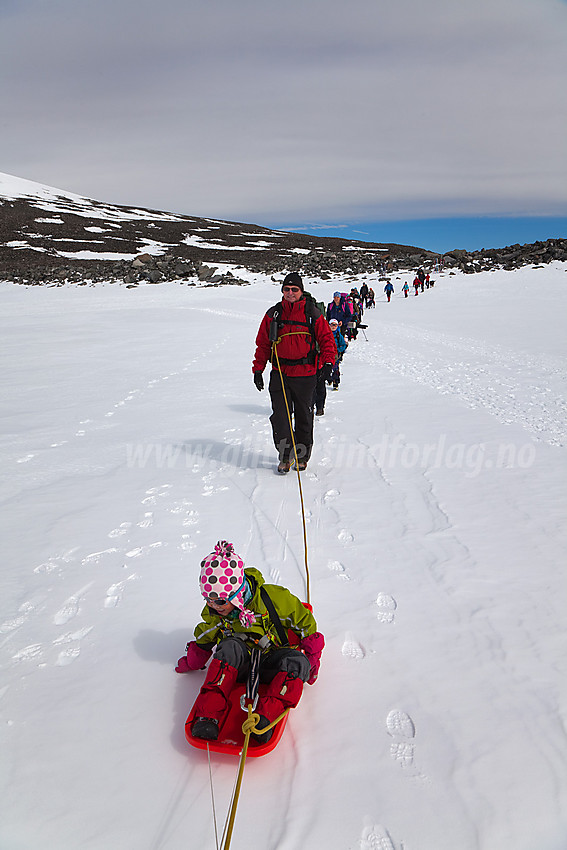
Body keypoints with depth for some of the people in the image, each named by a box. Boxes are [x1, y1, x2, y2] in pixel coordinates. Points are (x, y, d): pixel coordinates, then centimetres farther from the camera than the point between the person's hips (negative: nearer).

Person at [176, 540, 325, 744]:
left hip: (271, 666, -2)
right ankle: (207, 716, -39)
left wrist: (311, 662, 2)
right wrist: (190, 664, 23)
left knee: (297, 661, -34)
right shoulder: (213, 613, -2)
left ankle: (264, 718, -47)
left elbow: (305, 624, -4)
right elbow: (204, 639, 21)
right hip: (237, 666, 2)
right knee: (230, 647, -33)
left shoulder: (273, 598, -16)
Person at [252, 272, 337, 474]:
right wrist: (258, 369, 4)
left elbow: (327, 338, 4)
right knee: (280, 416, -5)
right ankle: (285, 456, 10)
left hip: (305, 374, -1)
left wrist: (328, 361, -12)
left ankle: (302, 455, 26)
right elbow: (263, 343, 9)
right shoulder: (273, 314, 5)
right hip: (280, 373, 1)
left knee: (304, 416, 9)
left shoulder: (312, 313, 0)